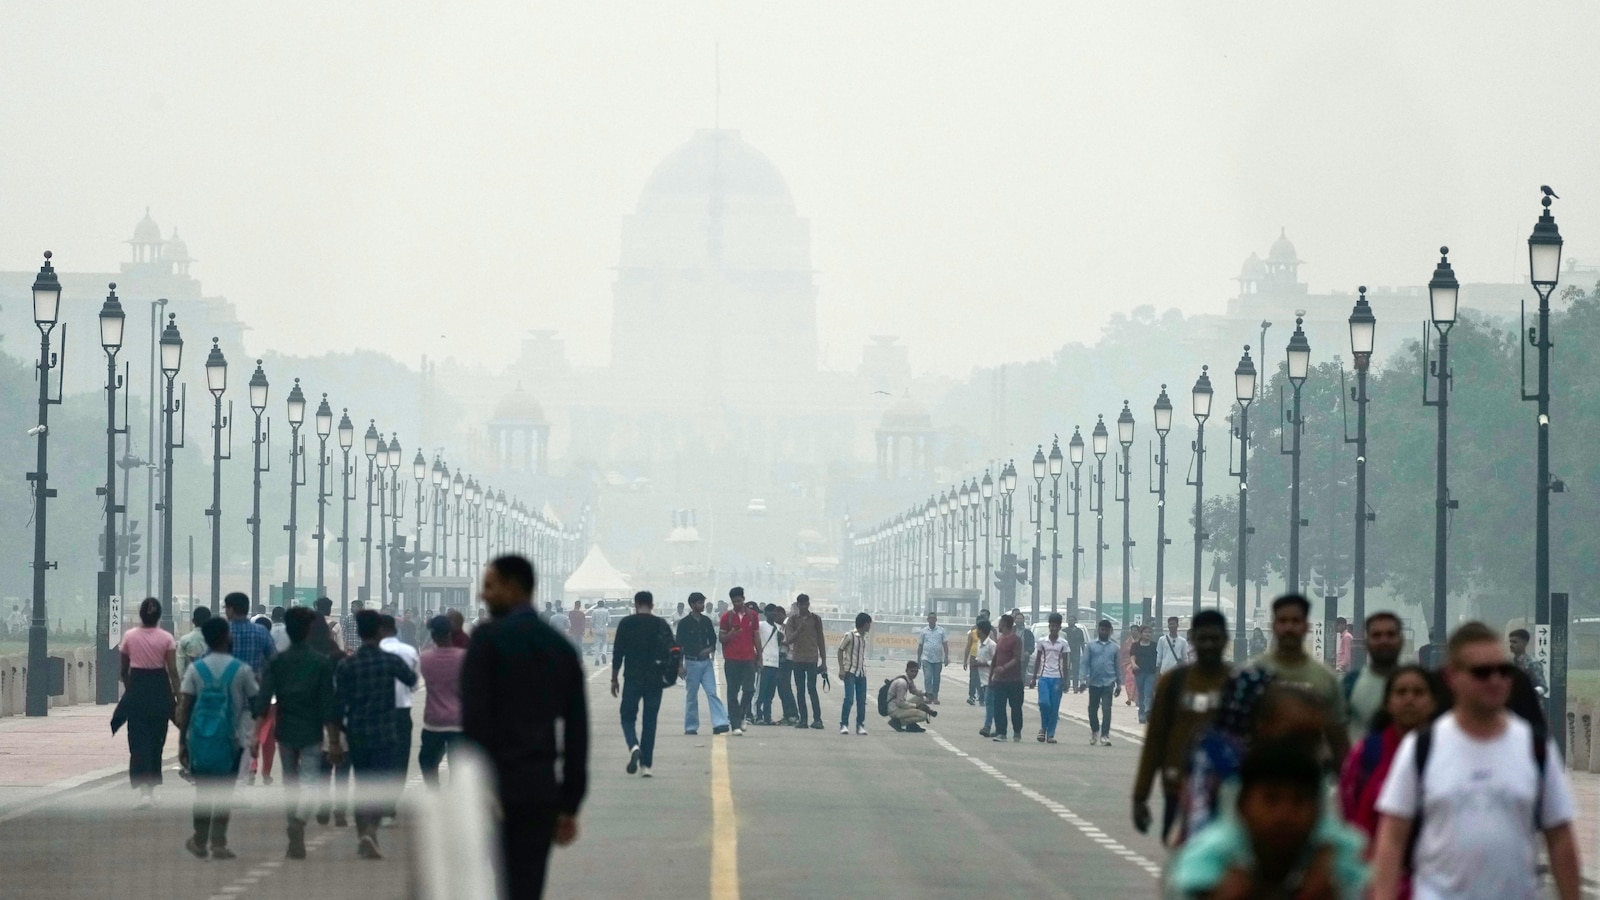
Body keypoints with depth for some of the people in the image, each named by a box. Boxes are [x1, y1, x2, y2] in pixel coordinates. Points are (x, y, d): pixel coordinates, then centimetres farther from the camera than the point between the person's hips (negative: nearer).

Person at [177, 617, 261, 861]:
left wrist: (182, 742, 1)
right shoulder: (241, 670, -5)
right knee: (224, 793, 4)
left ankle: (200, 841, 19)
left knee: (202, 791, 13)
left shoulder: (195, 669, -1)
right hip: (230, 739, -2)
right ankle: (218, 843, -1)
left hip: (200, 738, 2)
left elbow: (184, 708, -3)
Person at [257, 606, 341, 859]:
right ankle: (298, 821, -32)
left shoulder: (277, 662, -1)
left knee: (291, 785, 17)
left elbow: (262, 701, -8)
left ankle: (296, 842, 22)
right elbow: (328, 705, -8)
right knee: (310, 784, -3)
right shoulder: (322, 663, -6)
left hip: (285, 732, 3)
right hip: (312, 734, -3)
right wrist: (333, 740, -4)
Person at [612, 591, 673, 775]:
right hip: (655, 680, 2)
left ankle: (633, 746, -22)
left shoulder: (626, 623, -2)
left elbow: (617, 653, -3)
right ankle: (646, 765, 6)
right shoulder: (662, 625, 3)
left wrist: (614, 679, 5)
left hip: (632, 678, -2)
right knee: (650, 721, 8)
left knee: (628, 717, 8)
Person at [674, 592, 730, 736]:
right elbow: (679, 645, -4)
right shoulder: (684, 623, -4)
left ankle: (719, 724, -16)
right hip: (692, 663, -3)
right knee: (691, 696, 4)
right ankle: (691, 727, 12)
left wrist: (711, 649, -4)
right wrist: (679, 665, -8)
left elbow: (713, 638, 18)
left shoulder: (706, 621, 8)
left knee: (712, 693, -8)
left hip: (706, 662, 3)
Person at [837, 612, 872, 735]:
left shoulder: (864, 638, 9)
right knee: (849, 698, -12)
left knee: (862, 700, 4)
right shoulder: (850, 636, -8)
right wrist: (841, 668, -10)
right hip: (850, 672, -6)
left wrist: (864, 668, 11)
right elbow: (840, 650, -4)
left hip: (862, 673, 6)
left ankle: (860, 725, 10)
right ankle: (844, 725, -7)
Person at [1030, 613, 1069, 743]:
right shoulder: (1042, 642, 5)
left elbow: (1065, 662, 4)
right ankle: (1043, 728, 6)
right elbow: (1038, 660, 10)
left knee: (1055, 707, -1)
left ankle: (1050, 734, 6)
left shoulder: (1063, 643, 3)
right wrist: (1034, 678, 7)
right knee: (1044, 702, -16)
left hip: (1057, 678, 0)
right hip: (1044, 677, 0)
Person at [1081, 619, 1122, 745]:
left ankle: (1104, 735, -10)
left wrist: (1119, 684, 8)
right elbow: (1085, 663, 1)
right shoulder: (1090, 645, 3)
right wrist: (1082, 680, -8)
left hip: (1108, 683, -1)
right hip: (1094, 682, 1)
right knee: (1093, 709, 11)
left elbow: (1118, 666, 10)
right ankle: (1094, 730, 33)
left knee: (1106, 709, -11)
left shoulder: (1115, 647, 7)